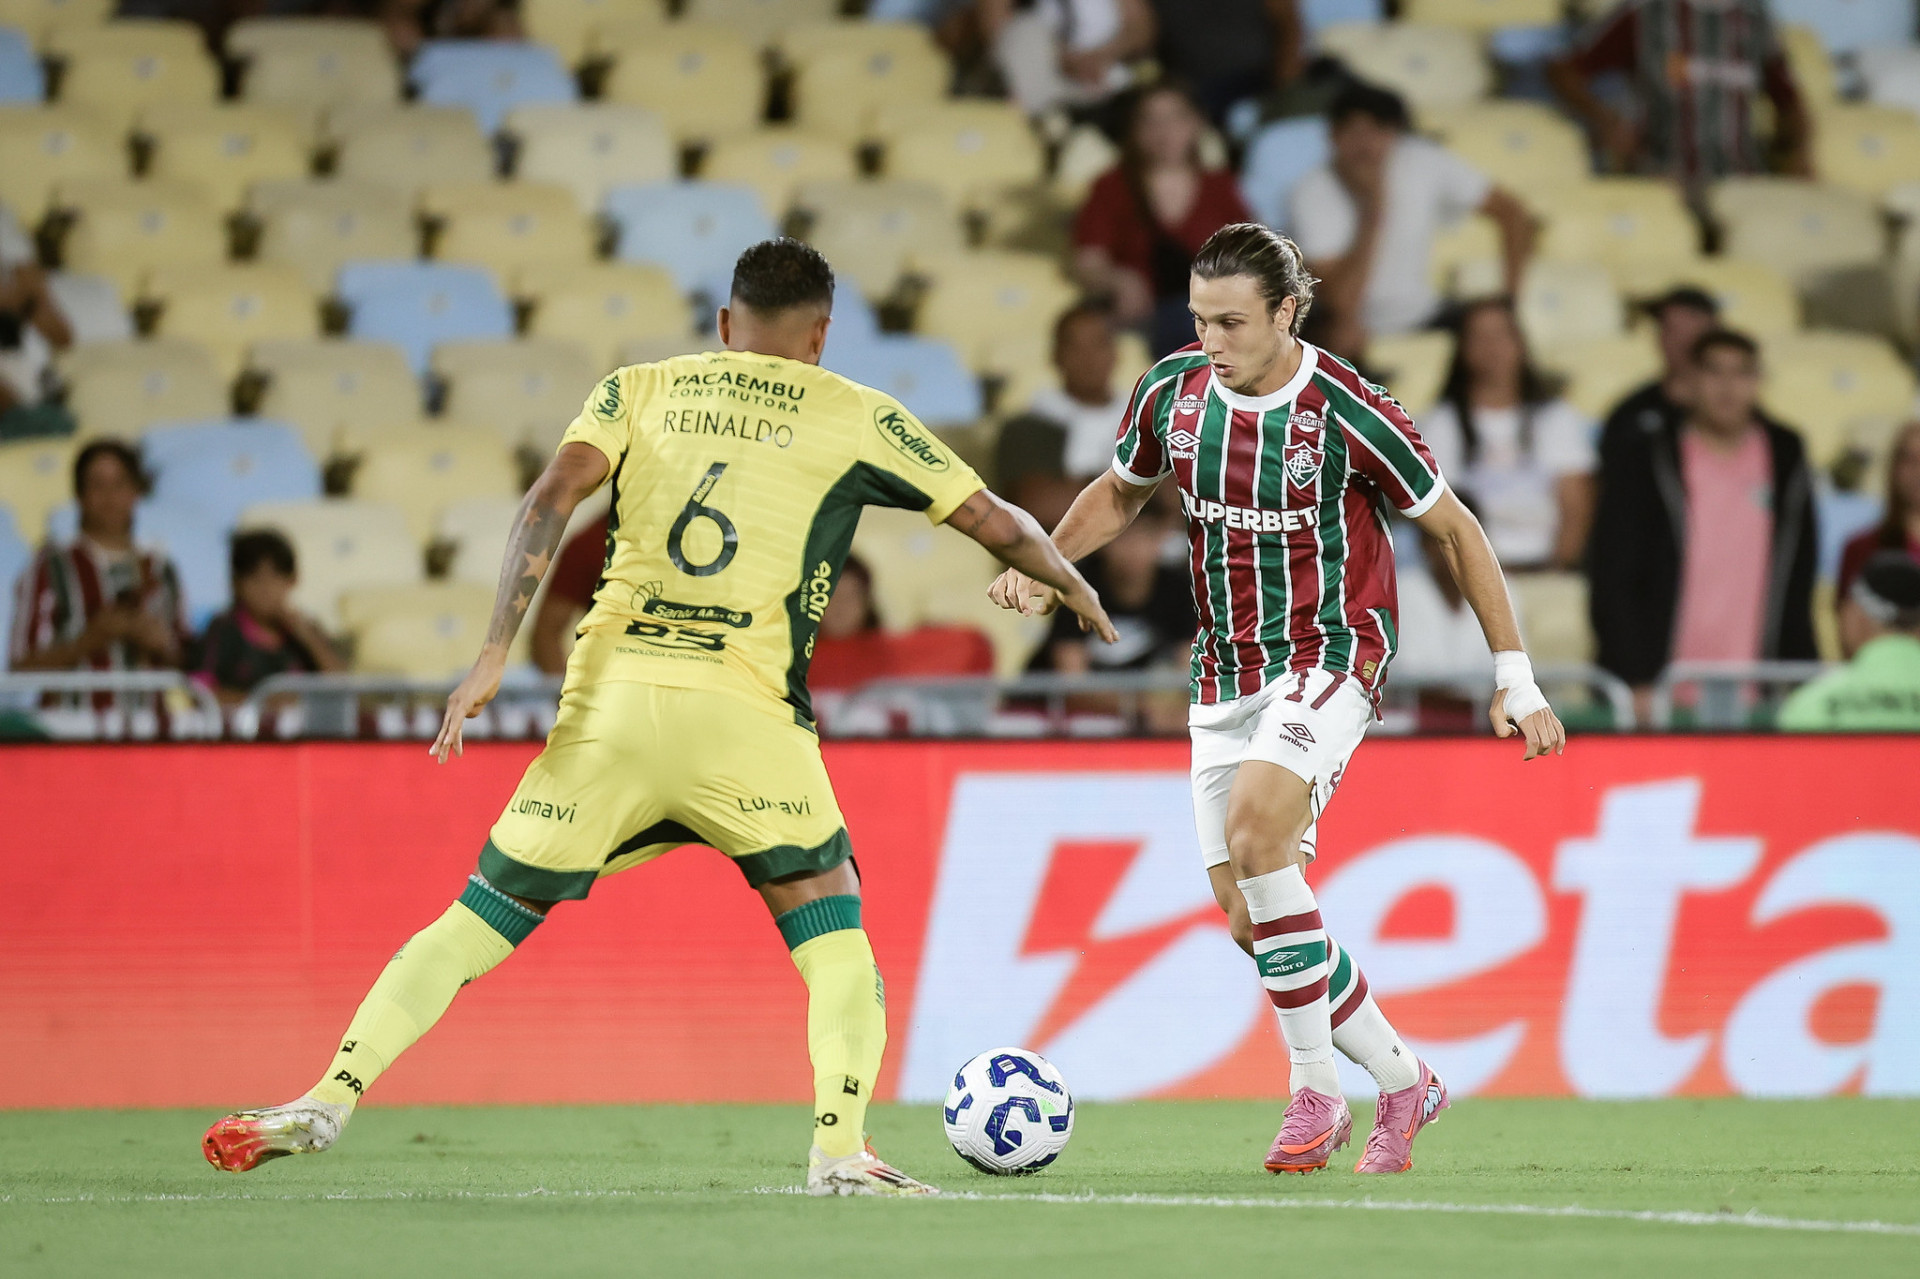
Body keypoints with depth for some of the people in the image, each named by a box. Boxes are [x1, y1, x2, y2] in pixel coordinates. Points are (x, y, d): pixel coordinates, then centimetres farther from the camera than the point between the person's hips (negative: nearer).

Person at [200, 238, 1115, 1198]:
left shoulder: (641, 389, 16)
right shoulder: (856, 417, 13)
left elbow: (555, 492, -1)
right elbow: (994, 522, 18)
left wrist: (496, 653, -5)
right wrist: (1072, 585, 38)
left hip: (610, 696, 2)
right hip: (745, 714, -2)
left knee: (481, 921, 9)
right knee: (832, 934, 13)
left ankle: (328, 1102, -1)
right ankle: (840, 1150, -5)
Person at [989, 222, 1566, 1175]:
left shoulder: (1346, 413, -15)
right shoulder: (1173, 392, -2)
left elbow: (1454, 531, -4)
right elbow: (1120, 492, 18)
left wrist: (1515, 679, -4)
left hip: (1330, 657, -6)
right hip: (1224, 676, 6)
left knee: (1254, 825, -30)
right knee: (1248, 917, 1)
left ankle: (1315, 1090, -20)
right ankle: (1402, 1081, 19)